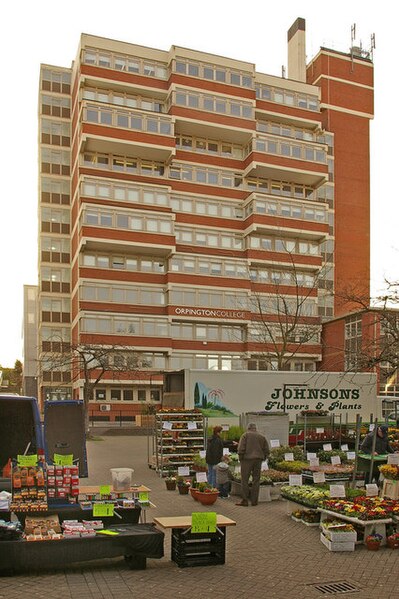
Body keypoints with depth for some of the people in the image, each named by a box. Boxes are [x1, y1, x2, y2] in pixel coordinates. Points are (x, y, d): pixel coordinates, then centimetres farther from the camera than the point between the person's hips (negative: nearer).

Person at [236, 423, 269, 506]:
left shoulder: (245, 435, 1)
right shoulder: (262, 437, 12)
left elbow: (241, 448, -9)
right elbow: (267, 450, 9)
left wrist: (240, 458, 2)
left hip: (247, 459, -4)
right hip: (258, 460, 4)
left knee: (244, 480, 1)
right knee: (256, 480, 8)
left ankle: (244, 500, -1)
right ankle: (254, 500, 9)